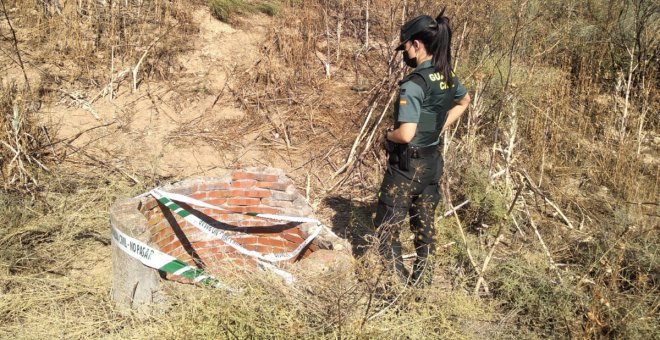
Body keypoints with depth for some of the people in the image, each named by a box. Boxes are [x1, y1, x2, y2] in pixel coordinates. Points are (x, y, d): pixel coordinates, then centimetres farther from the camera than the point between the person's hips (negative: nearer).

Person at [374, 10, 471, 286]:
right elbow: (464, 101, 23)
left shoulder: (413, 85, -24)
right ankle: (423, 281, 29)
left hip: (407, 166, -8)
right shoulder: (448, 78, 2)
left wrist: (388, 135, -8)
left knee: (386, 227, 6)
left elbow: (406, 134, -29)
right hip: (432, 162, 8)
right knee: (425, 226, 18)